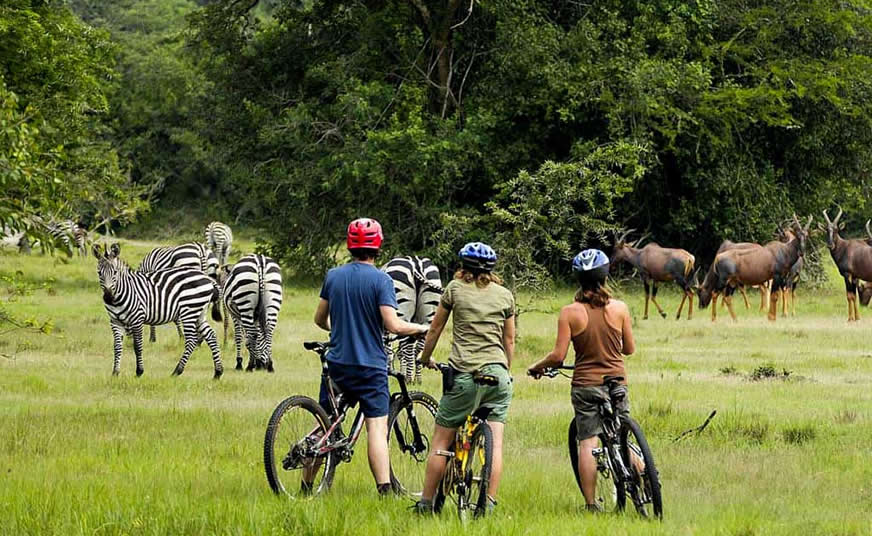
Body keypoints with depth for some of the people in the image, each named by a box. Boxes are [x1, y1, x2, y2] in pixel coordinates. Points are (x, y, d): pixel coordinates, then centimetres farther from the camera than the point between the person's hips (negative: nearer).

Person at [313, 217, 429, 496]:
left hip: (337, 364, 4)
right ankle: (384, 488, -17)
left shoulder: (333, 276, 5)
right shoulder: (381, 280, -9)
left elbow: (320, 319, 14)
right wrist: (421, 328, 1)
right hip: (371, 367, -4)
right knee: (377, 426, -6)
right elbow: (392, 325, -16)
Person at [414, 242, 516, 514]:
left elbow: (435, 329, 13)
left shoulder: (455, 289, 5)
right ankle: (489, 502, -5)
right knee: (495, 443, 2)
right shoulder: (505, 295, 11)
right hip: (497, 372, 2)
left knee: (440, 442, 5)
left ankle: (426, 502, 8)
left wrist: (425, 359, 29)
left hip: (464, 373, -2)